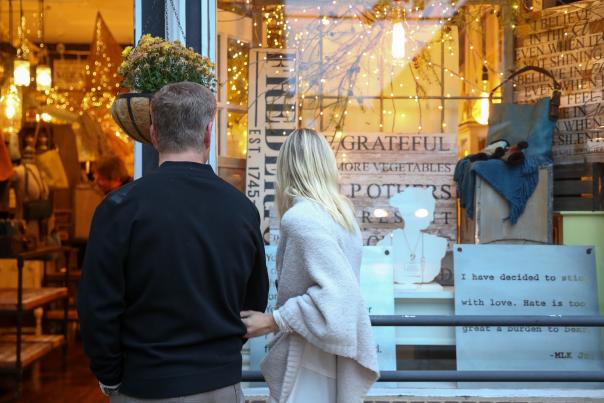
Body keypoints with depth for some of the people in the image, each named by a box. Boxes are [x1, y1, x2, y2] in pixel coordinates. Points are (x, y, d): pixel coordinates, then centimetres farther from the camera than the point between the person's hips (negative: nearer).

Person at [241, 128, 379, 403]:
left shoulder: (300, 217, -19)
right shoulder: (342, 211, 6)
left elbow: (336, 292, -25)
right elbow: (342, 284, 9)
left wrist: (274, 321, -19)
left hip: (309, 363, -8)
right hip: (331, 352, 8)